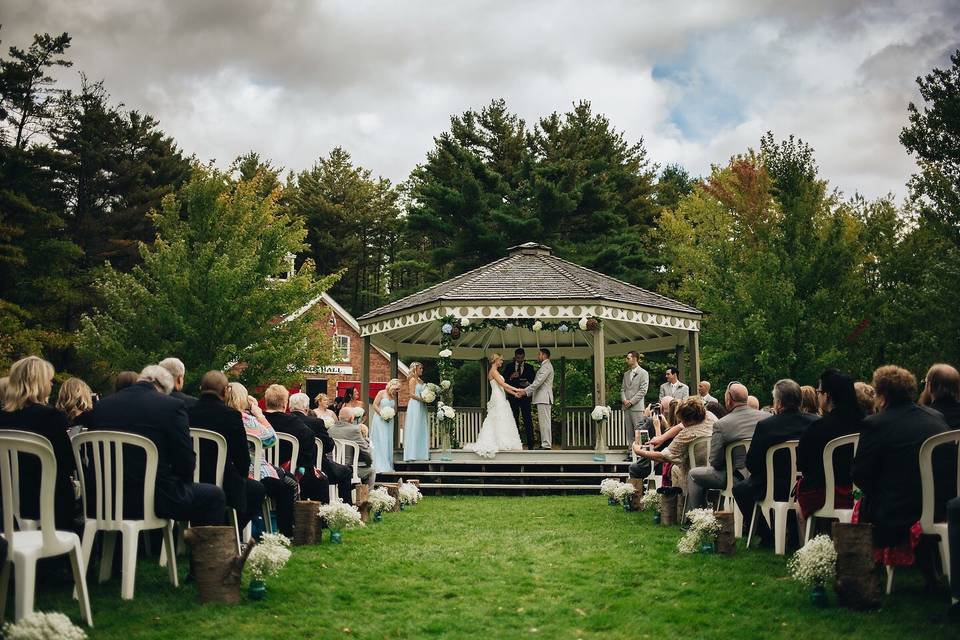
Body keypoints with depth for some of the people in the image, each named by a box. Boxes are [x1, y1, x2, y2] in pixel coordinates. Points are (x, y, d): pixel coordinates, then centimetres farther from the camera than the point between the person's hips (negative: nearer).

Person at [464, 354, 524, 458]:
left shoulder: (496, 371, 20)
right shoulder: (493, 371, -10)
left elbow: (503, 386, 18)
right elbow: (502, 384, -18)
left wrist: (514, 393, 11)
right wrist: (516, 389, -17)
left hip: (500, 398, 10)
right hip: (498, 399, -10)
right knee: (500, 421, -9)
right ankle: (501, 443, -9)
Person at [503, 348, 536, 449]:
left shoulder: (529, 367, 9)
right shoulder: (508, 366, 10)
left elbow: (534, 380, 7)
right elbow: (504, 380, 4)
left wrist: (528, 383, -13)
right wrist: (511, 377, -15)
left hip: (525, 396, -1)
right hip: (512, 396, 1)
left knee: (527, 420, -6)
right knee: (514, 420, 5)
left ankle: (530, 444, -6)